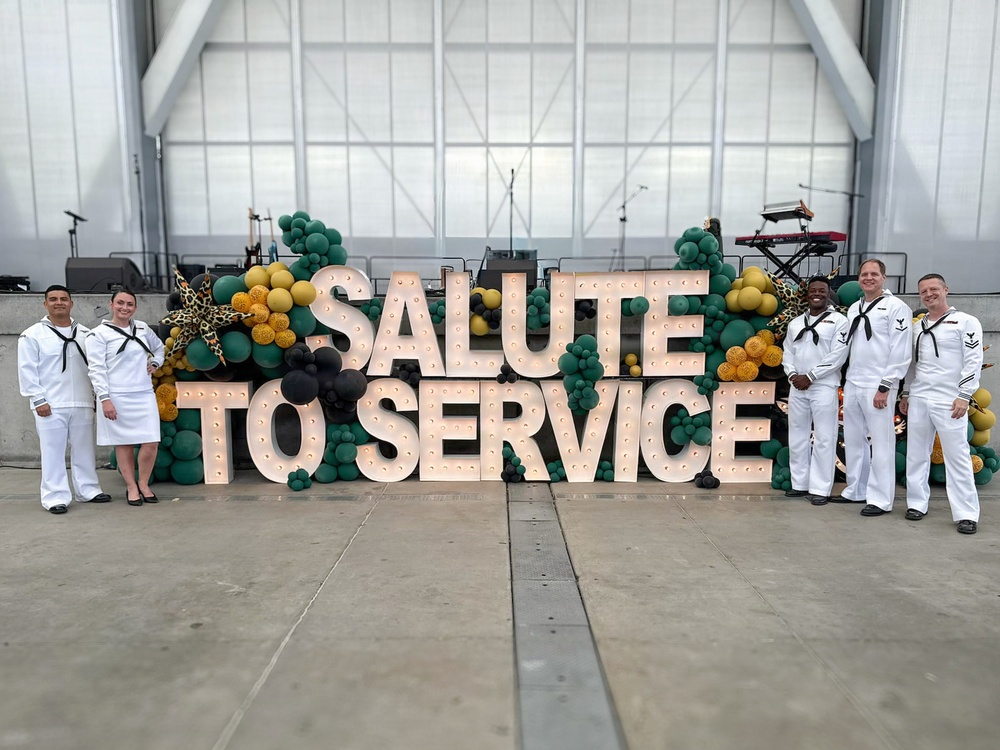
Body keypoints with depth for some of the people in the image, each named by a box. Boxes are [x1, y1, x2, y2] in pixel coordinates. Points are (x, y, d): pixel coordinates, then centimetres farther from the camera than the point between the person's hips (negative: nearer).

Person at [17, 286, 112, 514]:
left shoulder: (85, 333, 9)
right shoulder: (33, 335, -1)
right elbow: (27, 371, -4)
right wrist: (38, 400, -10)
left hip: (82, 403, 3)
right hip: (50, 405, -3)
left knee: (84, 449, 11)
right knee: (53, 452, 1)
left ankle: (88, 490, 21)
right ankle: (56, 496, 8)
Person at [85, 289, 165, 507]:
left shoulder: (142, 328, 11)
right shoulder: (99, 334, -3)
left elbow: (159, 347, 31)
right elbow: (96, 369, -7)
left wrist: (155, 363, 12)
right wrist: (104, 398, -14)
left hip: (144, 395, 4)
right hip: (117, 398, -4)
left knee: (151, 442, -2)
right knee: (123, 444, 5)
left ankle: (143, 484, 16)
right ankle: (131, 488, 17)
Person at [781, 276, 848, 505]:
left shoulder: (838, 320, -1)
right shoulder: (796, 323, 16)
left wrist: (810, 377, -12)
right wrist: (792, 374, -4)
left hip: (824, 387, -5)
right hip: (797, 387, 6)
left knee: (824, 439, -2)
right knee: (797, 437, 9)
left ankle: (820, 489, 3)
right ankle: (800, 484, 18)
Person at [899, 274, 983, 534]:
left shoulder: (966, 322, -2)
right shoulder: (918, 326, 15)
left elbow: (973, 361, -8)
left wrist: (964, 396, -14)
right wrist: (906, 394, 16)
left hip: (949, 401, -5)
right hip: (918, 399, 6)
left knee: (957, 456, -3)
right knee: (916, 454, 9)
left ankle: (967, 514, 4)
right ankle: (917, 504, 19)